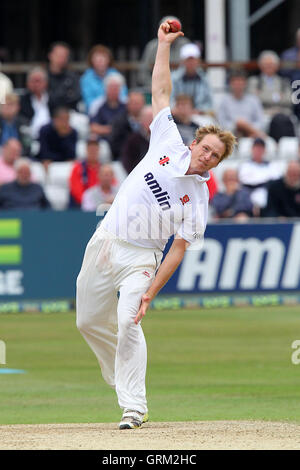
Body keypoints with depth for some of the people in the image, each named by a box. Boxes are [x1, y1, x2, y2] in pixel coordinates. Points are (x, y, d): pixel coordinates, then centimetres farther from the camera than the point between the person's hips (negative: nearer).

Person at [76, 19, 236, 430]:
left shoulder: (198, 201, -8)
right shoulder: (169, 146, 0)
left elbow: (178, 251, -11)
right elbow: (161, 92, 6)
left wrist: (150, 293, -20)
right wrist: (164, 45, 3)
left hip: (140, 258, -4)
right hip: (104, 243, 4)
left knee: (128, 325, -21)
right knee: (90, 322, 12)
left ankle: (134, 407, -18)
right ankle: (122, 378, 36)